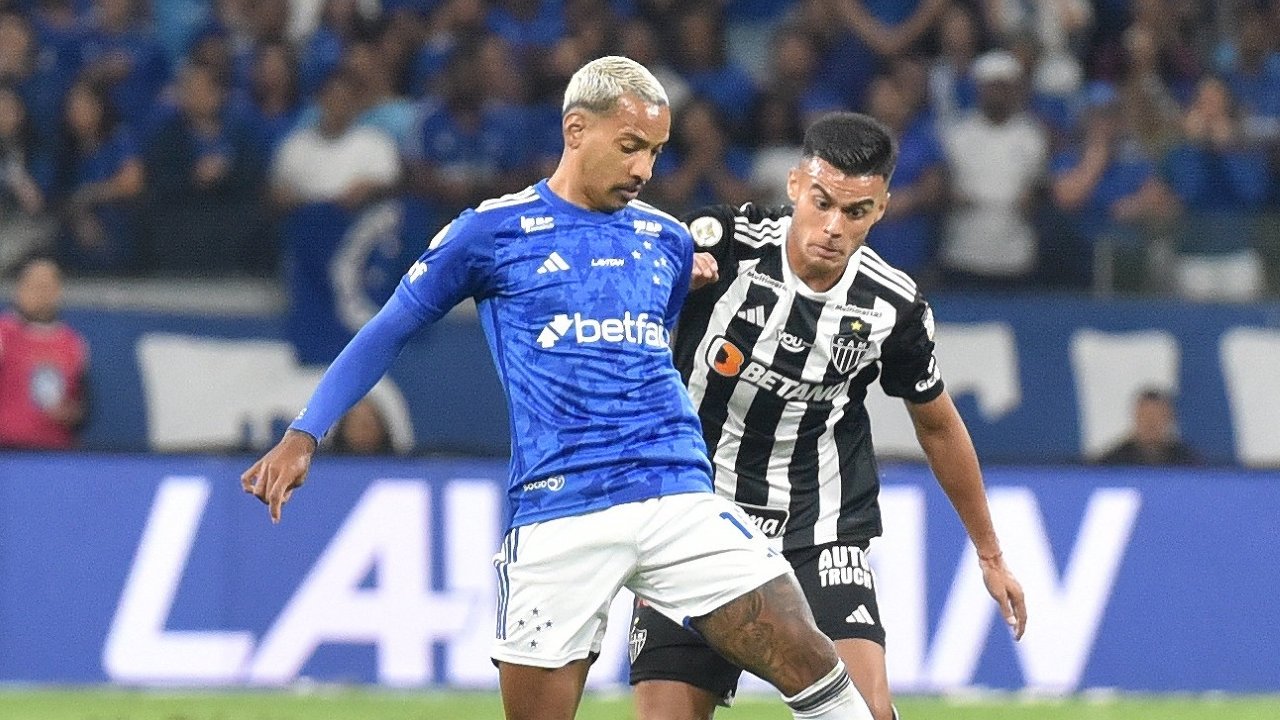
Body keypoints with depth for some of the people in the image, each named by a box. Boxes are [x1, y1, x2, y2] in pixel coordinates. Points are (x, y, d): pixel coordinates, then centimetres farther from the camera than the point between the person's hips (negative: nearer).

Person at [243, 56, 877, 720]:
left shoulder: (668, 241, 15)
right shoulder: (492, 231, 3)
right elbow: (387, 334, 9)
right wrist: (302, 437, 3)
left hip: (677, 497, 3)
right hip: (557, 512, -3)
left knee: (811, 665, -11)